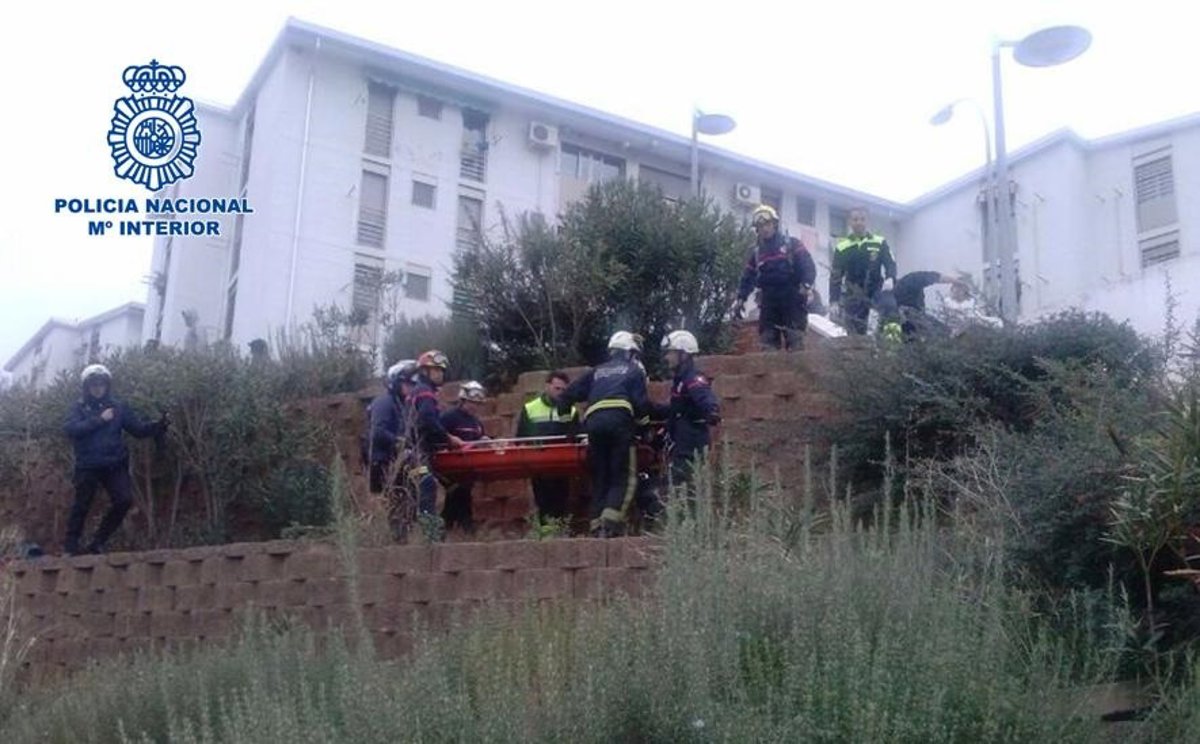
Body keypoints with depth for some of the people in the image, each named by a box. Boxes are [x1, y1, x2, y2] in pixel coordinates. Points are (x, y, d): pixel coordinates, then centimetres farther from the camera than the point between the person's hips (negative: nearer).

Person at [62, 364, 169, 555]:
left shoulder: (118, 407, 9)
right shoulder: (80, 407, 3)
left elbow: (139, 428, 5)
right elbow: (70, 429, -15)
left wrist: (159, 426, -13)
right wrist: (99, 419, -18)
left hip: (114, 465, 2)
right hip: (88, 466, -2)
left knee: (124, 500, -10)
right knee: (81, 506, 1)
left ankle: (98, 541, 6)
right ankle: (71, 545, 17)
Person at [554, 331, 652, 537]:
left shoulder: (597, 372, 31)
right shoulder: (635, 370, 19)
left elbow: (570, 393, 25)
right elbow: (641, 403, 7)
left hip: (593, 422, 5)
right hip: (618, 421, -4)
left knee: (599, 479, 9)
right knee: (624, 477, -4)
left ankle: (597, 526, 2)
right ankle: (611, 521, -21)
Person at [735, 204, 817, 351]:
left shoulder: (791, 244, 2)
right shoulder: (756, 252, 15)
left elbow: (808, 266, -7)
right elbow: (748, 277, 18)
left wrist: (806, 285, -25)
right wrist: (741, 299, 5)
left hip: (792, 300, -4)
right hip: (769, 302, 4)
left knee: (795, 341, -9)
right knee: (767, 342, 0)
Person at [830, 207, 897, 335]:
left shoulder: (880, 243, 6)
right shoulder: (842, 247, 6)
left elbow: (891, 264, 3)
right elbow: (835, 276, 5)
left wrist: (890, 279, -21)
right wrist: (834, 301, -7)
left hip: (876, 298, 0)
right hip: (853, 300, 0)